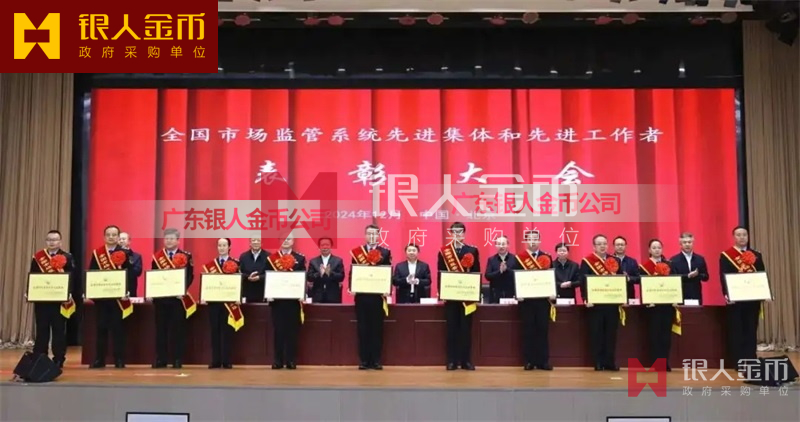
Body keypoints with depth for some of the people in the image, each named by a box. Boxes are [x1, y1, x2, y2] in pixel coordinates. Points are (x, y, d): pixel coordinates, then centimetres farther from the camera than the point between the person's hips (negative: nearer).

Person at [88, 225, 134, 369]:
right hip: (100, 296, 2)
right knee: (100, 328, 7)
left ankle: (119, 360, 9)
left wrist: (128, 291, -17)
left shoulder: (125, 254, 0)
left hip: (118, 297, -2)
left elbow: (130, 275, -5)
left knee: (118, 329, 3)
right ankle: (99, 360, 14)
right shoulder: (96, 254, 7)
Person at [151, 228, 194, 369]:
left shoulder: (186, 256, 2)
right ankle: (160, 360, 13)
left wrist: (183, 290, -18)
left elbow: (190, 276, -3)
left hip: (178, 297, -2)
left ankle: (178, 360, 8)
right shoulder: (157, 256, 10)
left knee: (178, 329, 1)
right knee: (161, 329, 6)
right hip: (160, 297, 2)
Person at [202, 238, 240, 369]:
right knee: (215, 331, 4)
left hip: (229, 300, -2)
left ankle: (226, 361, 8)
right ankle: (216, 361, 10)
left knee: (227, 331, 2)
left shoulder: (235, 263, 2)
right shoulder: (210, 264, 10)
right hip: (214, 300, 2)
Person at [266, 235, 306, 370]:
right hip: (277, 299, 1)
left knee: (292, 330, 3)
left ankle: (291, 361, 9)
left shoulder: (300, 258, 5)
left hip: (293, 299, -1)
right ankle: (277, 361, 10)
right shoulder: (271, 258, 8)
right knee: (278, 330, 3)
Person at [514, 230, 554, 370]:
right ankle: (529, 361, 10)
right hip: (526, 299, -1)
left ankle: (543, 361, 11)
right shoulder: (519, 258, 2)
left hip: (543, 299, 1)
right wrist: (517, 294, -13)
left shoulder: (547, 257, 8)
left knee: (543, 329, 4)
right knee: (528, 330, 3)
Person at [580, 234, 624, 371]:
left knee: (611, 333, 7)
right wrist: (586, 299, -18)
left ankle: (610, 362, 15)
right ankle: (598, 362, 9)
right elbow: (583, 282, -7)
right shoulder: (587, 261, -1)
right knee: (596, 333, 2)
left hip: (613, 302, 3)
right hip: (595, 303, -3)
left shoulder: (616, 261, 11)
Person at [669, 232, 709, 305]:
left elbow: (706, 277, 9)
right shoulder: (674, 260, -1)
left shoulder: (700, 259, 10)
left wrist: (697, 275, -12)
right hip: (681, 296, -3)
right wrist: (688, 276, -20)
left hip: (696, 296, 3)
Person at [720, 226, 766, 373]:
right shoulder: (725, 256, 0)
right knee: (736, 331, 2)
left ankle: (750, 361, 16)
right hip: (735, 299, -4)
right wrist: (726, 294, -20)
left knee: (751, 330, 8)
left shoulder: (756, 255, 12)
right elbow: (723, 277, -7)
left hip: (752, 299, 4)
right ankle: (738, 361, 7)